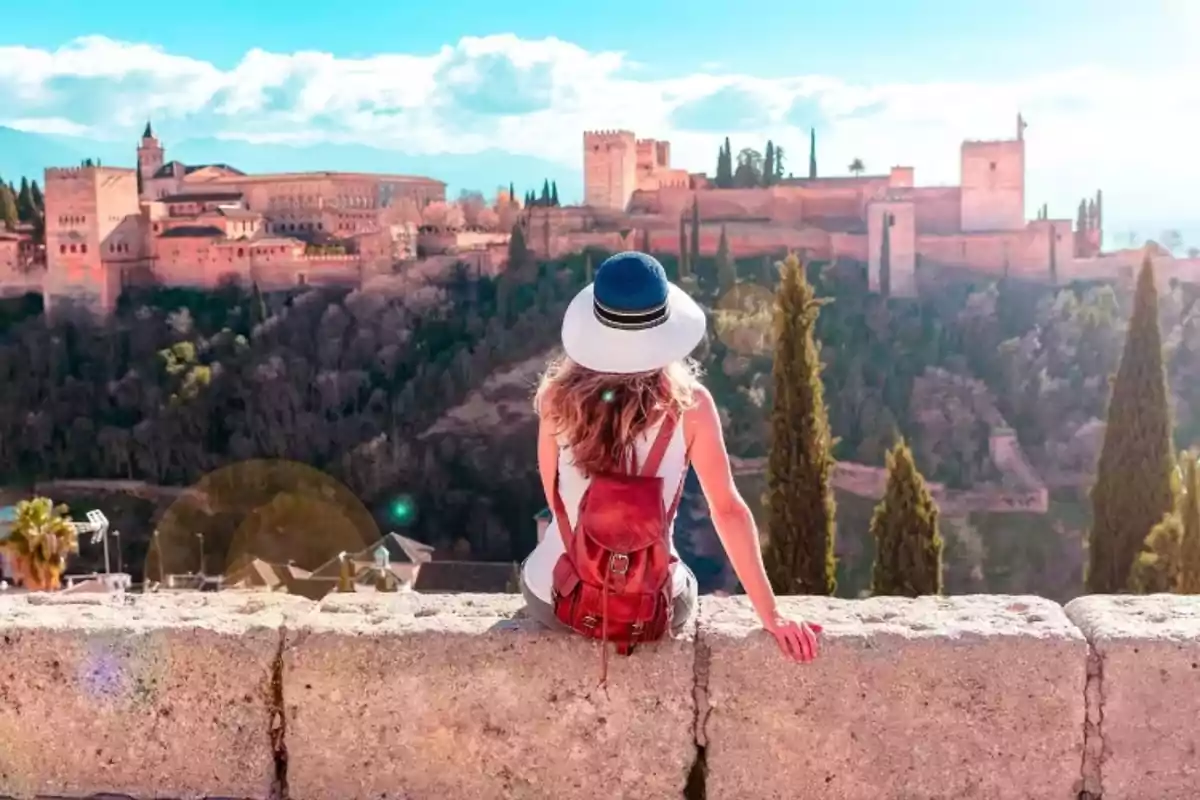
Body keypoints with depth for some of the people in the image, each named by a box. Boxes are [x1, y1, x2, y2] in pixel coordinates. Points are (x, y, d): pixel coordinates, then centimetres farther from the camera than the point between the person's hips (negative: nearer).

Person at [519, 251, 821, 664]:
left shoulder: (559, 395, -12)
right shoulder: (689, 404, -16)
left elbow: (553, 496, 2)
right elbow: (728, 510, -12)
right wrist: (771, 616, -3)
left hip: (556, 601, 1)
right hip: (654, 610, 0)